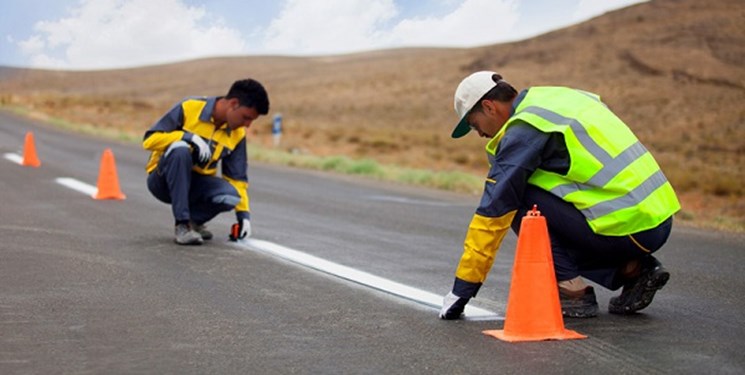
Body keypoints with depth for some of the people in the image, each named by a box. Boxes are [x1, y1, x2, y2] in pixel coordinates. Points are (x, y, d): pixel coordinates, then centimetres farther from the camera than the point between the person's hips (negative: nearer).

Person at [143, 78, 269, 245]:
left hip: (195, 186, 4)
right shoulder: (189, 108, -16)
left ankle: (193, 219, 4)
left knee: (230, 196, -28)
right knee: (180, 149, -36)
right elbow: (149, 139, -18)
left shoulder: (237, 134, 0)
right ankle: (182, 225, -29)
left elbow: (237, 177, 8)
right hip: (164, 181, -4)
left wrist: (243, 213, -1)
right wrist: (189, 137, -29)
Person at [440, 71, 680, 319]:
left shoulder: (522, 130, -8)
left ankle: (572, 292, -1)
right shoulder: (559, 98, 18)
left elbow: (492, 211, -8)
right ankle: (633, 269, 12)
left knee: (516, 197, -2)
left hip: (626, 227, -9)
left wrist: (462, 290, -3)